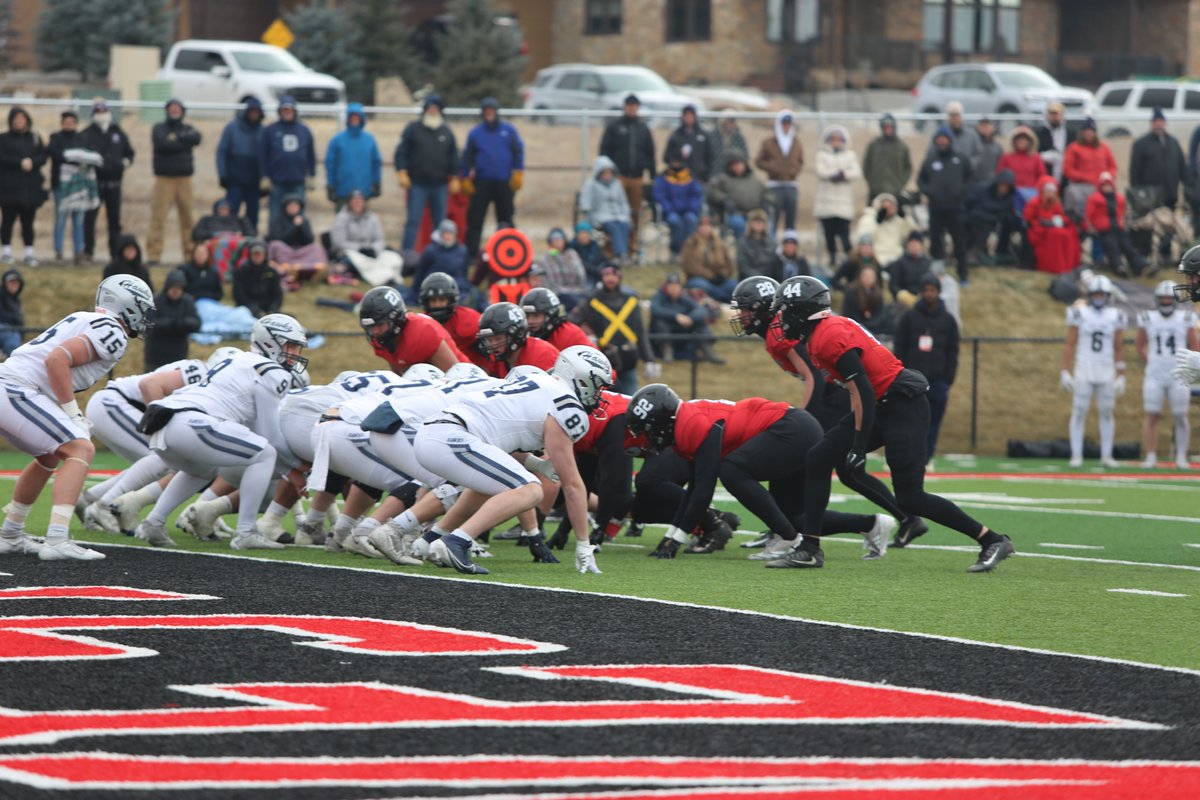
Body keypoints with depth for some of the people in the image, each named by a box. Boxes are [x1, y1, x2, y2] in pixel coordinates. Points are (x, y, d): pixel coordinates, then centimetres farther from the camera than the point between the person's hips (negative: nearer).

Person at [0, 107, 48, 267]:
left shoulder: (35, 138, 14)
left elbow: (44, 156, 4)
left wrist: (32, 162, -16)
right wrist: (21, 163, -17)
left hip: (31, 187, 2)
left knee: (28, 222, 3)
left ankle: (29, 253, 4)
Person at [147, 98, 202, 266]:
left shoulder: (187, 129, 15)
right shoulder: (159, 129, 6)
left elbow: (197, 138, -7)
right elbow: (163, 144, -13)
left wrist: (179, 138, -11)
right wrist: (184, 143, -5)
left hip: (184, 179, 3)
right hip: (164, 178, -3)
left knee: (187, 217, 4)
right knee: (158, 217, -11)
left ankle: (189, 251, 11)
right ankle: (153, 254, -13)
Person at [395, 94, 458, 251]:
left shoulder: (446, 131, 11)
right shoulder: (413, 128, 1)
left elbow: (453, 156, 15)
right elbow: (401, 152, -2)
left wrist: (454, 178, 9)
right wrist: (402, 172, -11)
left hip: (440, 184, 4)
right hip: (417, 183, -4)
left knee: (440, 222, 8)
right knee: (413, 220, -7)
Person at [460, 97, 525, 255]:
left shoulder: (508, 131, 5)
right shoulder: (475, 133, 6)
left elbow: (518, 152, 5)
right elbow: (467, 158, 8)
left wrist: (519, 173, -4)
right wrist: (465, 178, 4)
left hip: (504, 182, 0)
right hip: (482, 182, 0)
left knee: (506, 217, 5)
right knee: (475, 219, -3)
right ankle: (471, 252, 0)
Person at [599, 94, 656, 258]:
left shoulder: (642, 128, 14)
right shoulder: (614, 127, 3)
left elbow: (650, 152, 16)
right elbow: (604, 151, 1)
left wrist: (652, 175, 10)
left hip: (637, 176, 3)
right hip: (619, 175, -3)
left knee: (635, 212, 5)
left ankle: (633, 243, 12)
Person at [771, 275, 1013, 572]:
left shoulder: (830, 337, -18)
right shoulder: (821, 333, 12)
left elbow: (863, 392, -22)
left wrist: (859, 447, -20)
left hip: (902, 406, -10)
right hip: (881, 406, 10)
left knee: (910, 498, -11)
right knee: (817, 461, 4)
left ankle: (993, 541, -2)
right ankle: (809, 549, 8)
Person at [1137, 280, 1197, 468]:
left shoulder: (1185, 319, 0)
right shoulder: (1147, 319, 3)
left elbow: (1195, 347, 7)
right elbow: (1141, 346, 14)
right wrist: (1151, 363, 6)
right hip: (1154, 376, 1)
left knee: (1180, 417, -1)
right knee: (1152, 416, -2)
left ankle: (1181, 457, 8)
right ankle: (1150, 457, 1)